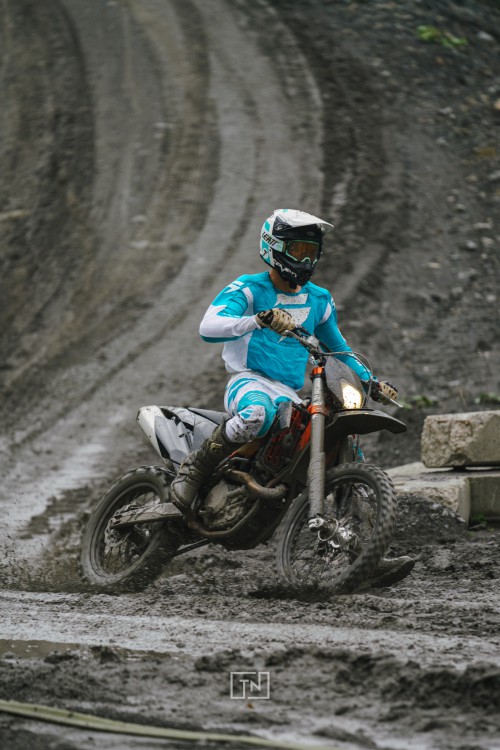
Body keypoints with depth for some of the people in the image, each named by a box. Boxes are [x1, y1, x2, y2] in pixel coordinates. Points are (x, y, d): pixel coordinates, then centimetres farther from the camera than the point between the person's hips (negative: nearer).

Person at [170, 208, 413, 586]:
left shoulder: (319, 300, 19)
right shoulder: (248, 289, -2)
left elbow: (338, 348, 34)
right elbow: (209, 327, -20)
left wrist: (370, 382, 21)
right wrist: (261, 319, -34)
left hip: (292, 396, 7)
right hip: (250, 382, -7)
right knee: (257, 414, -43)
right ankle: (192, 471, -28)